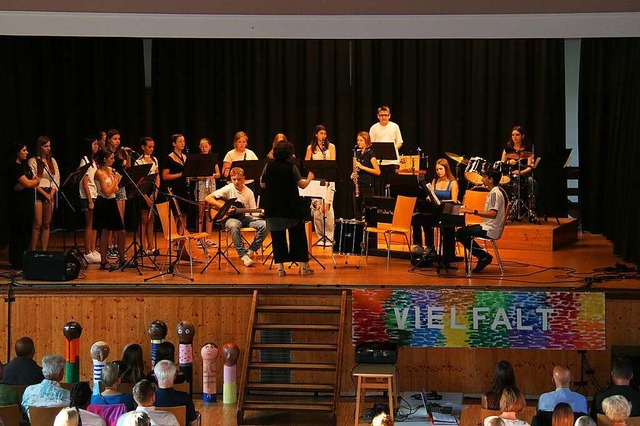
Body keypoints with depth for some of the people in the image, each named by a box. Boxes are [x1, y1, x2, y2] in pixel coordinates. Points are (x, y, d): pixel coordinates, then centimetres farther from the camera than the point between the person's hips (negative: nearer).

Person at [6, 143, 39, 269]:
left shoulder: (25, 166, 16)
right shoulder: (14, 168, -12)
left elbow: (36, 181, 9)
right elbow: (27, 183, -19)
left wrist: (25, 185, -12)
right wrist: (35, 180, 3)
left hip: (28, 201, 8)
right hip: (18, 203, -8)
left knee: (27, 230, 9)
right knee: (18, 231, -4)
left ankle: (23, 257, 16)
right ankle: (16, 261, 1)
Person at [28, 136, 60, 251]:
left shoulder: (52, 161, 13)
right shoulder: (33, 161, -3)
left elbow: (57, 178, 9)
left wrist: (52, 193, -5)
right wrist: (45, 194, -12)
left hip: (50, 194, 5)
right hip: (38, 194, -5)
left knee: (47, 224, 5)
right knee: (37, 224, -8)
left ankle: (44, 251, 7)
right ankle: (32, 251, -4)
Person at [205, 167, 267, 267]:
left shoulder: (249, 192, 4)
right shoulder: (228, 189, -5)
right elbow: (208, 199, -10)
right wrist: (224, 207, -19)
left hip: (245, 217, 3)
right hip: (231, 218, -3)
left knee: (264, 224, -24)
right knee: (234, 225, -41)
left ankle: (250, 252, -10)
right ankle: (243, 255, -32)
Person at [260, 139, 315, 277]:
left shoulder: (268, 166, -3)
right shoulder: (291, 167, -10)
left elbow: (262, 184, 6)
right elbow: (302, 185, -7)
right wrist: (309, 178, 13)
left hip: (273, 208, 2)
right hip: (291, 207, -1)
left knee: (277, 236, 6)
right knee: (297, 235, 8)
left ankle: (280, 267, 1)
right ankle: (304, 266, 9)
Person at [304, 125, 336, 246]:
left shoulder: (331, 147, 7)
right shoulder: (311, 148, 10)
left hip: (328, 178, -1)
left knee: (327, 207, -11)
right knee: (316, 207, -3)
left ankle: (329, 236, -6)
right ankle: (320, 236, 6)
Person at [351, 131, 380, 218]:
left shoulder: (370, 154, -6)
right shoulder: (357, 153, 12)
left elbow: (377, 172, -12)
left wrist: (362, 167, -18)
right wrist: (353, 174, 2)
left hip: (367, 185, -6)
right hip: (358, 184, 6)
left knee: (366, 211, -8)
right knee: (357, 210, 6)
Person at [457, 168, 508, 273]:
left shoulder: (495, 193, -17)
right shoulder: (494, 192, 15)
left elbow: (493, 214, -28)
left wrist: (474, 212, -29)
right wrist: (472, 211, 11)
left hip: (491, 230, -11)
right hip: (489, 226, 11)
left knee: (460, 233, -14)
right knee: (462, 231, 15)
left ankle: (484, 257, -5)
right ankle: (484, 257, 11)